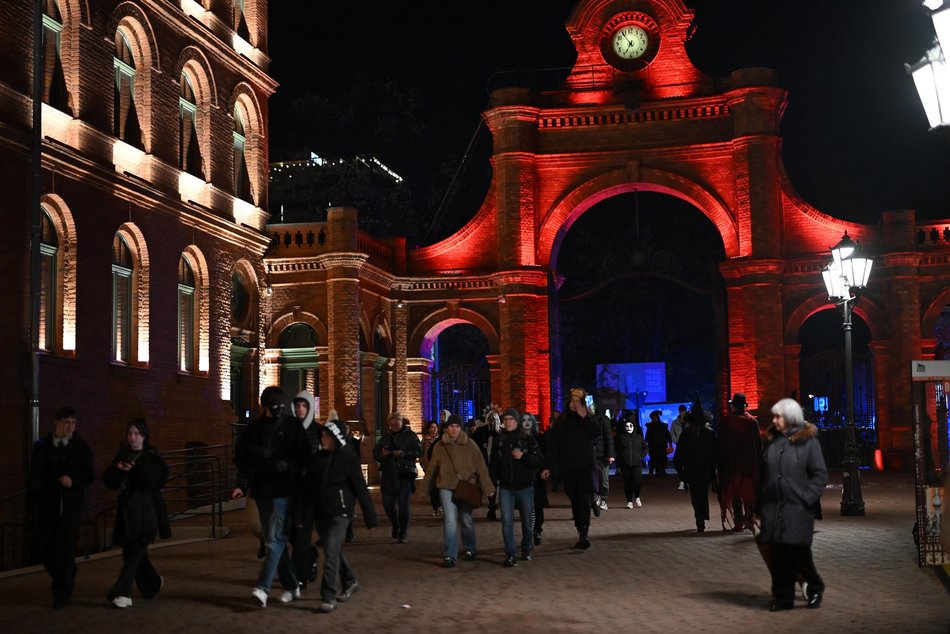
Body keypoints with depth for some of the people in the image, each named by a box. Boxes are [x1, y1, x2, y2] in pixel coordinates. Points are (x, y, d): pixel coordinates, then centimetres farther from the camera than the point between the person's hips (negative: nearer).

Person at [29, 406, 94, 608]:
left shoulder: (81, 447, 3)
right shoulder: (42, 447, 5)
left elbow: (89, 476, 3)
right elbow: (35, 476, 6)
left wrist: (74, 481, -15)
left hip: (70, 506, -2)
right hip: (46, 506, 2)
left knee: (65, 550, -6)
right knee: (48, 551, 5)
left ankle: (62, 592, 4)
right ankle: (63, 580, 31)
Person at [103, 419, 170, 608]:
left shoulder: (153, 456, -2)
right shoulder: (122, 455, 10)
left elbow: (158, 478, -17)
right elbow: (108, 481, 5)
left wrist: (134, 469, -20)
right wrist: (118, 468, -15)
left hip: (146, 511, -5)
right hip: (127, 509, 5)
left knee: (133, 552, -10)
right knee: (136, 550, 11)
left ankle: (122, 593, -11)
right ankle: (153, 583, 32)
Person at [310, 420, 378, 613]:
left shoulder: (348, 458, -10)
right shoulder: (319, 457, 5)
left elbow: (361, 489, -9)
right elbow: (311, 485, 10)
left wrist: (370, 518, -10)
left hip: (340, 513, -6)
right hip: (321, 513, 6)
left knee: (331, 552, -13)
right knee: (334, 551, 17)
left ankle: (328, 597, -8)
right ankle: (349, 582, 37)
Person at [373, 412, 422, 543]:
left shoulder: (410, 435, 1)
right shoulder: (385, 437, 15)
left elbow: (419, 451, -7)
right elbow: (375, 453, 15)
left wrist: (403, 453, -20)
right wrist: (382, 453, -9)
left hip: (405, 475, -4)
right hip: (388, 476, 4)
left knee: (403, 505, -4)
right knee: (388, 504, 4)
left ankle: (403, 533, 9)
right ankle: (396, 526, 32)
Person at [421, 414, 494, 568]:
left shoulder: (469, 444, -6)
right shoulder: (439, 446, -1)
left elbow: (480, 467, -7)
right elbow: (432, 468, 10)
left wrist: (487, 487, -12)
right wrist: (425, 486, 16)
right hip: (447, 487, 0)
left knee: (467, 520, 12)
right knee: (450, 521, -11)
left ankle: (470, 549, 35)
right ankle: (449, 556, -5)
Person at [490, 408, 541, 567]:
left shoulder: (528, 439, -1)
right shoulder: (499, 441, 6)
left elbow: (538, 461, -4)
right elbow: (493, 464, 8)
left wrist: (523, 457, -21)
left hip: (525, 487, -1)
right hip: (506, 488, 1)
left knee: (527, 522, 10)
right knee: (507, 522, -9)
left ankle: (526, 550, 28)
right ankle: (510, 555, -7)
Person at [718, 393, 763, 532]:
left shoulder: (726, 422, -5)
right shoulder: (753, 421, -1)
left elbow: (721, 445, -3)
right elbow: (759, 443, 1)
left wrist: (721, 464, 4)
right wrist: (758, 461, 8)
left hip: (732, 463, -1)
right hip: (750, 462, 1)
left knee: (734, 491, 5)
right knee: (749, 490, 8)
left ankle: (738, 523, 3)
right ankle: (749, 516, -6)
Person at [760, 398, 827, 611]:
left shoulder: (808, 441, -4)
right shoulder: (771, 441, 10)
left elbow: (820, 475, -5)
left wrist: (807, 498, -12)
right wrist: (762, 500, 9)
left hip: (797, 508, -4)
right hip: (773, 507, 4)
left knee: (797, 550, -6)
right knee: (777, 554, 4)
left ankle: (815, 588, 20)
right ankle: (783, 597, 15)